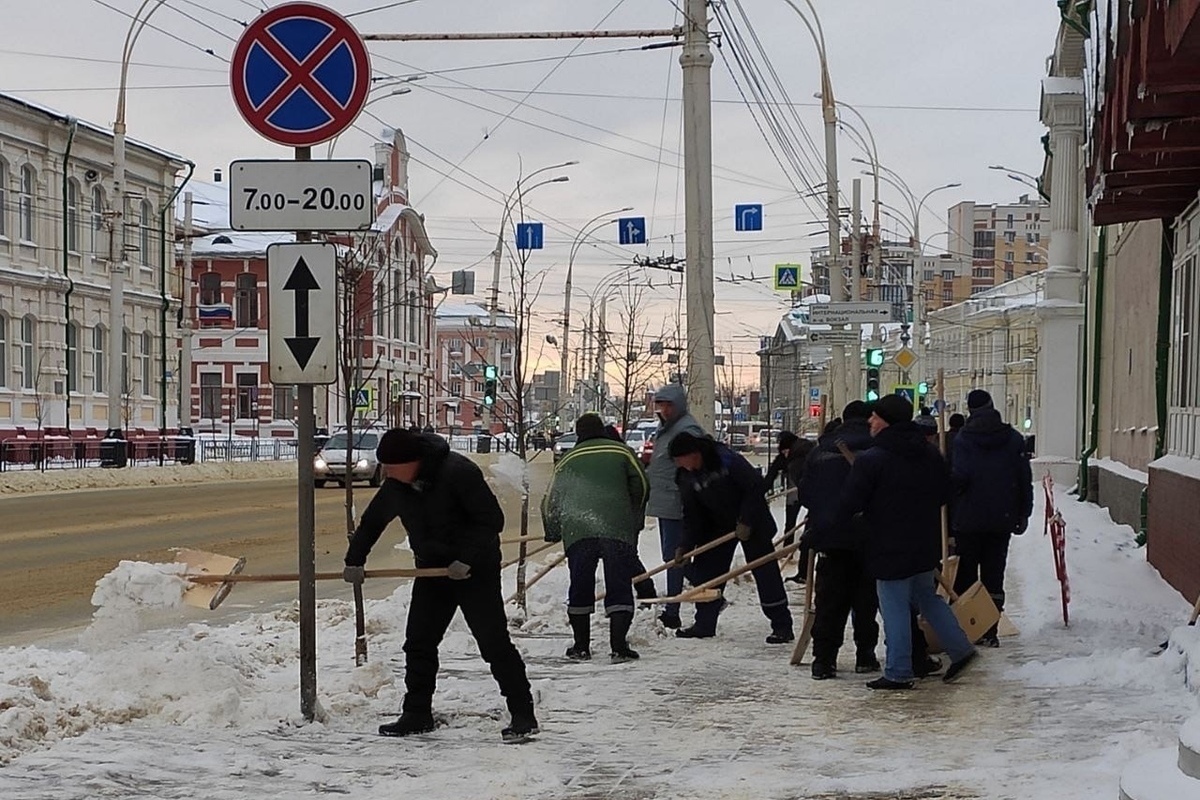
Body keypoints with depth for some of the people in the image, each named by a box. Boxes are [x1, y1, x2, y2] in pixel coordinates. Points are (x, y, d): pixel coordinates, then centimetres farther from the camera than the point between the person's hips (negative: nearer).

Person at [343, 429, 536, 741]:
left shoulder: (458, 472, -24)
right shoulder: (396, 486, -2)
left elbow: (492, 519, -22)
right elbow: (371, 522, 15)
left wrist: (467, 558, -26)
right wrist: (354, 560, 12)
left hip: (475, 571, -7)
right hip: (432, 571, 7)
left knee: (494, 643, -9)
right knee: (418, 643, 6)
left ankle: (523, 715, -4)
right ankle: (417, 714, 17)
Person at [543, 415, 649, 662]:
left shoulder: (569, 459, 18)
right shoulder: (621, 451, 14)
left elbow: (550, 500, 17)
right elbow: (642, 486, 9)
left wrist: (553, 534, 31)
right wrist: (634, 520, 24)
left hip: (577, 531, 2)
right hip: (618, 529, -2)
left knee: (580, 588, 11)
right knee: (619, 587, 1)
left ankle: (581, 646, 15)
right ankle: (619, 647, -8)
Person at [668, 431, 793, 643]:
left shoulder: (726, 459, -26)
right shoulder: (687, 477, -7)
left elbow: (756, 486, -22)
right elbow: (691, 515, -2)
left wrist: (746, 522, -22)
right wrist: (685, 545, -12)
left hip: (751, 524, -6)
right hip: (718, 526, 6)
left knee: (765, 572, -7)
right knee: (703, 569, 0)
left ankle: (782, 626, -1)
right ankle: (704, 624, 11)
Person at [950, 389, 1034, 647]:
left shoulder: (962, 439, -8)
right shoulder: (1014, 439, 2)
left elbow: (959, 478, -16)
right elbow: (1025, 479, 3)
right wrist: (1023, 514, 11)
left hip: (968, 519, -3)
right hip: (1002, 520, 3)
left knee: (965, 576, 7)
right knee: (994, 575, 8)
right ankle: (989, 632, 7)